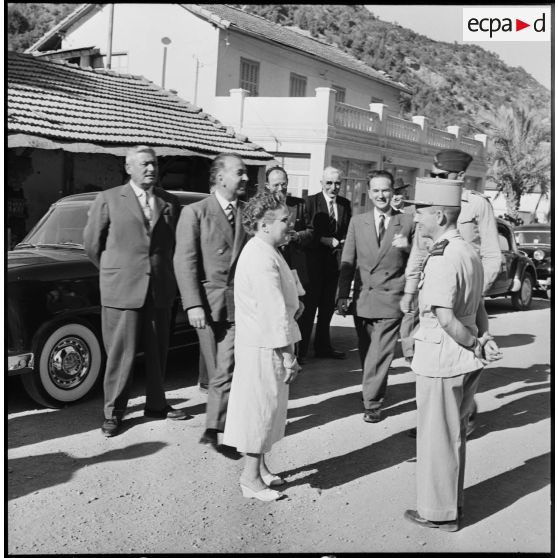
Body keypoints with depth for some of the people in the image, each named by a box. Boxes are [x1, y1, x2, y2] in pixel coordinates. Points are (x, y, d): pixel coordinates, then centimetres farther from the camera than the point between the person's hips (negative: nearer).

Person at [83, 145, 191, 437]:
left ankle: (156, 404, 28)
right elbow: (92, 243, 6)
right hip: (122, 291, -3)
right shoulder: (108, 200, 0)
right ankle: (114, 411, 14)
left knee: (158, 352, 12)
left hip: (161, 290, 3)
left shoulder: (170, 202, 8)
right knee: (121, 354, 1)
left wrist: (165, 274, 13)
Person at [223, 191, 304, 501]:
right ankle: (251, 478, 13)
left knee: (266, 408, 19)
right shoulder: (262, 258, -22)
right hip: (263, 348, -10)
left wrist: (293, 304, 6)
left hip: (263, 344, 10)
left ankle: (260, 467, 33)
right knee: (260, 408, 1)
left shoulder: (264, 252, 12)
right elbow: (274, 313, -24)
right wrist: (288, 355, -21)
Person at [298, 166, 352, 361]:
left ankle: (323, 346, 25)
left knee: (328, 305, 13)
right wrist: (325, 240, -20)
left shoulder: (345, 204, 9)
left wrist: (343, 242, -6)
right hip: (314, 259, -5)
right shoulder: (311, 201, -5)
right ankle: (300, 349, 4)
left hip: (335, 259, 5)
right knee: (309, 303, -3)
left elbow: (348, 231, 14)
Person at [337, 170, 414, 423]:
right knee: (366, 352, 15)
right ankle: (373, 391, 32)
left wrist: (408, 248, -16)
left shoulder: (408, 223, 0)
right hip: (363, 298, 3)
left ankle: (372, 402, 2)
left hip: (391, 299, -3)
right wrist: (342, 295, 1)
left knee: (380, 353, -7)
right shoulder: (357, 222, 7)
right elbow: (347, 262, 6)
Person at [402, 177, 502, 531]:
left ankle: (439, 512, 22)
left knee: (437, 437, 7)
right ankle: (452, 501, 37)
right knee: (456, 434, 21)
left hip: (441, 360, -9)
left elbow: (445, 319, -27)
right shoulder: (470, 252, 8)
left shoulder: (442, 260, -22)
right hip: (466, 362, 9)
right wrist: (485, 339, 3)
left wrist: (476, 345, -14)